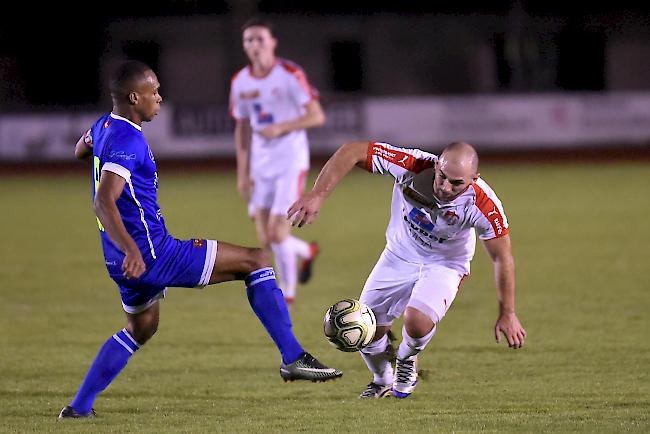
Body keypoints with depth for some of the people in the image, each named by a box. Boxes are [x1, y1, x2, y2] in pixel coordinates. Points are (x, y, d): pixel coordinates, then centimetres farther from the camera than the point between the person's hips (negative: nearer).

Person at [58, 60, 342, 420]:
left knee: (141, 329, 31)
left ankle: (78, 407, 26)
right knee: (256, 261, -5)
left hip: (128, 259, 10)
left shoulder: (104, 126, 8)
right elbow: (103, 202, -34)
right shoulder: (127, 141, -22)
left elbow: (80, 150, 33)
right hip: (151, 254, -10)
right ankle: (293, 359, -8)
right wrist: (130, 250, -46)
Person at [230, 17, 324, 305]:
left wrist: (280, 128, -22)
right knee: (265, 240, 3)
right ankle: (307, 252, 35)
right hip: (260, 164, 5)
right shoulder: (240, 82, 5)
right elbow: (242, 129, 13)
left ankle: (287, 293, 6)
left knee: (277, 233, -12)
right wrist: (242, 173, 9)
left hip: (290, 162, -5)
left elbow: (317, 116, -11)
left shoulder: (290, 75, -11)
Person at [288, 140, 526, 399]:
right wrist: (317, 196, -35)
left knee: (418, 322, -30)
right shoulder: (413, 165, -32)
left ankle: (407, 360, 8)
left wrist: (507, 314, -9)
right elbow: (351, 152, -26)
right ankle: (383, 381, 36)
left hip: (445, 265, -2)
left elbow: (502, 257, -15)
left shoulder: (484, 206, -30)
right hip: (399, 258, 2)